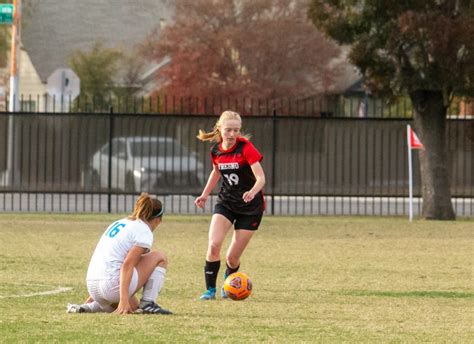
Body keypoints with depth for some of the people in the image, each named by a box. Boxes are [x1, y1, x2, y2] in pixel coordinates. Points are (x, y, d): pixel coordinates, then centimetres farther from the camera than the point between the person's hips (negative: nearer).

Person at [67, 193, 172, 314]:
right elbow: (127, 265, -17)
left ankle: (90, 306, 11)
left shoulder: (119, 223, 22)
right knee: (160, 257, 5)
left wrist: (94, 295, 34)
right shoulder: (144, 232, -5)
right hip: (112, 284, -9)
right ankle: (147, 304, -4)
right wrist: (123, 299, -22)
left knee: (133, 307, 31)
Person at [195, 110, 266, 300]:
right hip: (226, 202, 4)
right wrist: (205, 195, 14)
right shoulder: (216, 150, -2)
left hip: (250, 206, -4)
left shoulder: (246, 147, -18)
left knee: (232, 257, -1)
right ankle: (210, 290, -7)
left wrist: (253, 191, -45)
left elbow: (261, 177, -25)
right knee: (213, 245, -20)